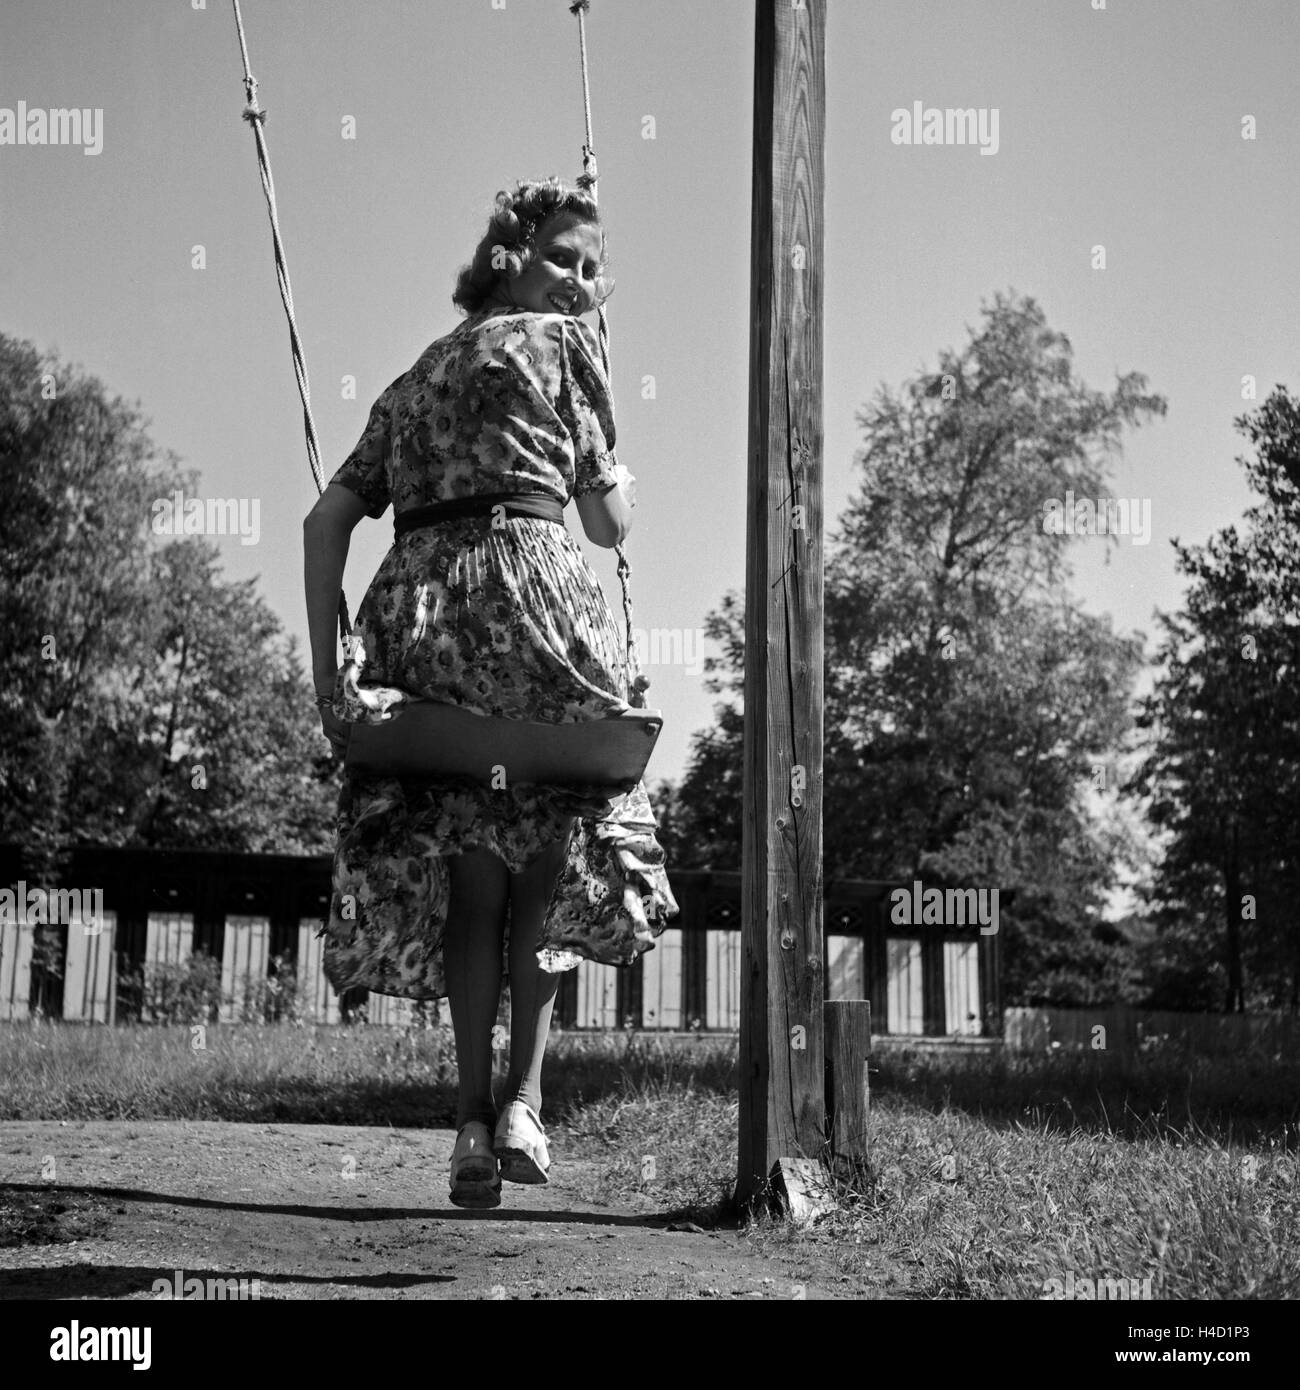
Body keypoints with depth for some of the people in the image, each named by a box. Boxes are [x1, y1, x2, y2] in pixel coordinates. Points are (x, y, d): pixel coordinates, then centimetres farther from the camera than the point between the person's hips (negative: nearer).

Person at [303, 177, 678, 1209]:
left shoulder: (412, 381, 27)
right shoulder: (560, 341, 12)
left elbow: (328, 521, 14)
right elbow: (611, 523, 9)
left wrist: (329, 670, 9)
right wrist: (619, 478, 32)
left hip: (410, 603, 5)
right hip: (523, 577, -5)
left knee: (467, 870, 11)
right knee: (558, 846, 9)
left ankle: (474, 1124, 7)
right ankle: (524, 1097, 0)